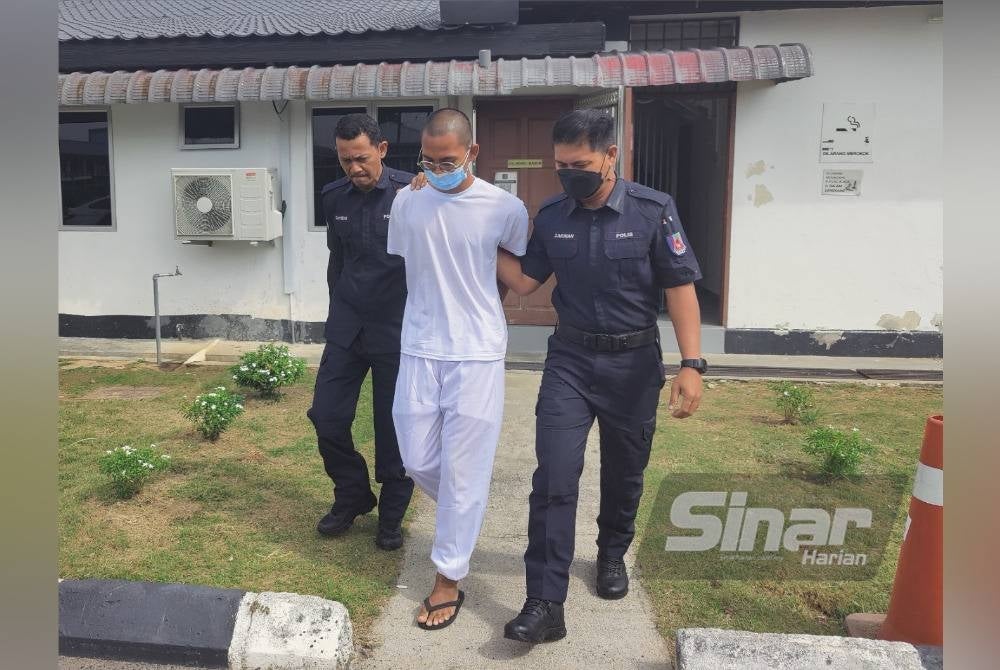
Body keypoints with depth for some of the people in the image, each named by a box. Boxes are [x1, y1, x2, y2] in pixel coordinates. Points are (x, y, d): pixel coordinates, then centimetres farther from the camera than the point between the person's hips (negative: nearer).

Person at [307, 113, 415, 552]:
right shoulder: (335, 198, 5)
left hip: (396, 330, -4)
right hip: (346, 327, 5)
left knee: (394, 426, 4)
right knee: (326, 415, 4)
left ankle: (391, 516, 24)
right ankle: (352, 495, 28)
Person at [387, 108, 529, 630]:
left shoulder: (505, 209, -7)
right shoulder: (406, 202, 1)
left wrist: (475, 302, 6)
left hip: (477, 353, -3)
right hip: (419, 349, 3)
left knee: (462, 470, 3)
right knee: (418, 461, 11)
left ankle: (448, 581, 18)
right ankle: (464, 513, 43)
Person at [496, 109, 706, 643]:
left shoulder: (653, 211, -11)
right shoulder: (551, 216, -1)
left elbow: (680, 289, -10)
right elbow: (525, 281, 8)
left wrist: (691, 364, -16)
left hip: (633, 362, -1)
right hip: (569, 360, 2)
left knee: (624, 473, 15)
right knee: (554, 478, -6)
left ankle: (612, 555, 43)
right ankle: (545, 604, 1)